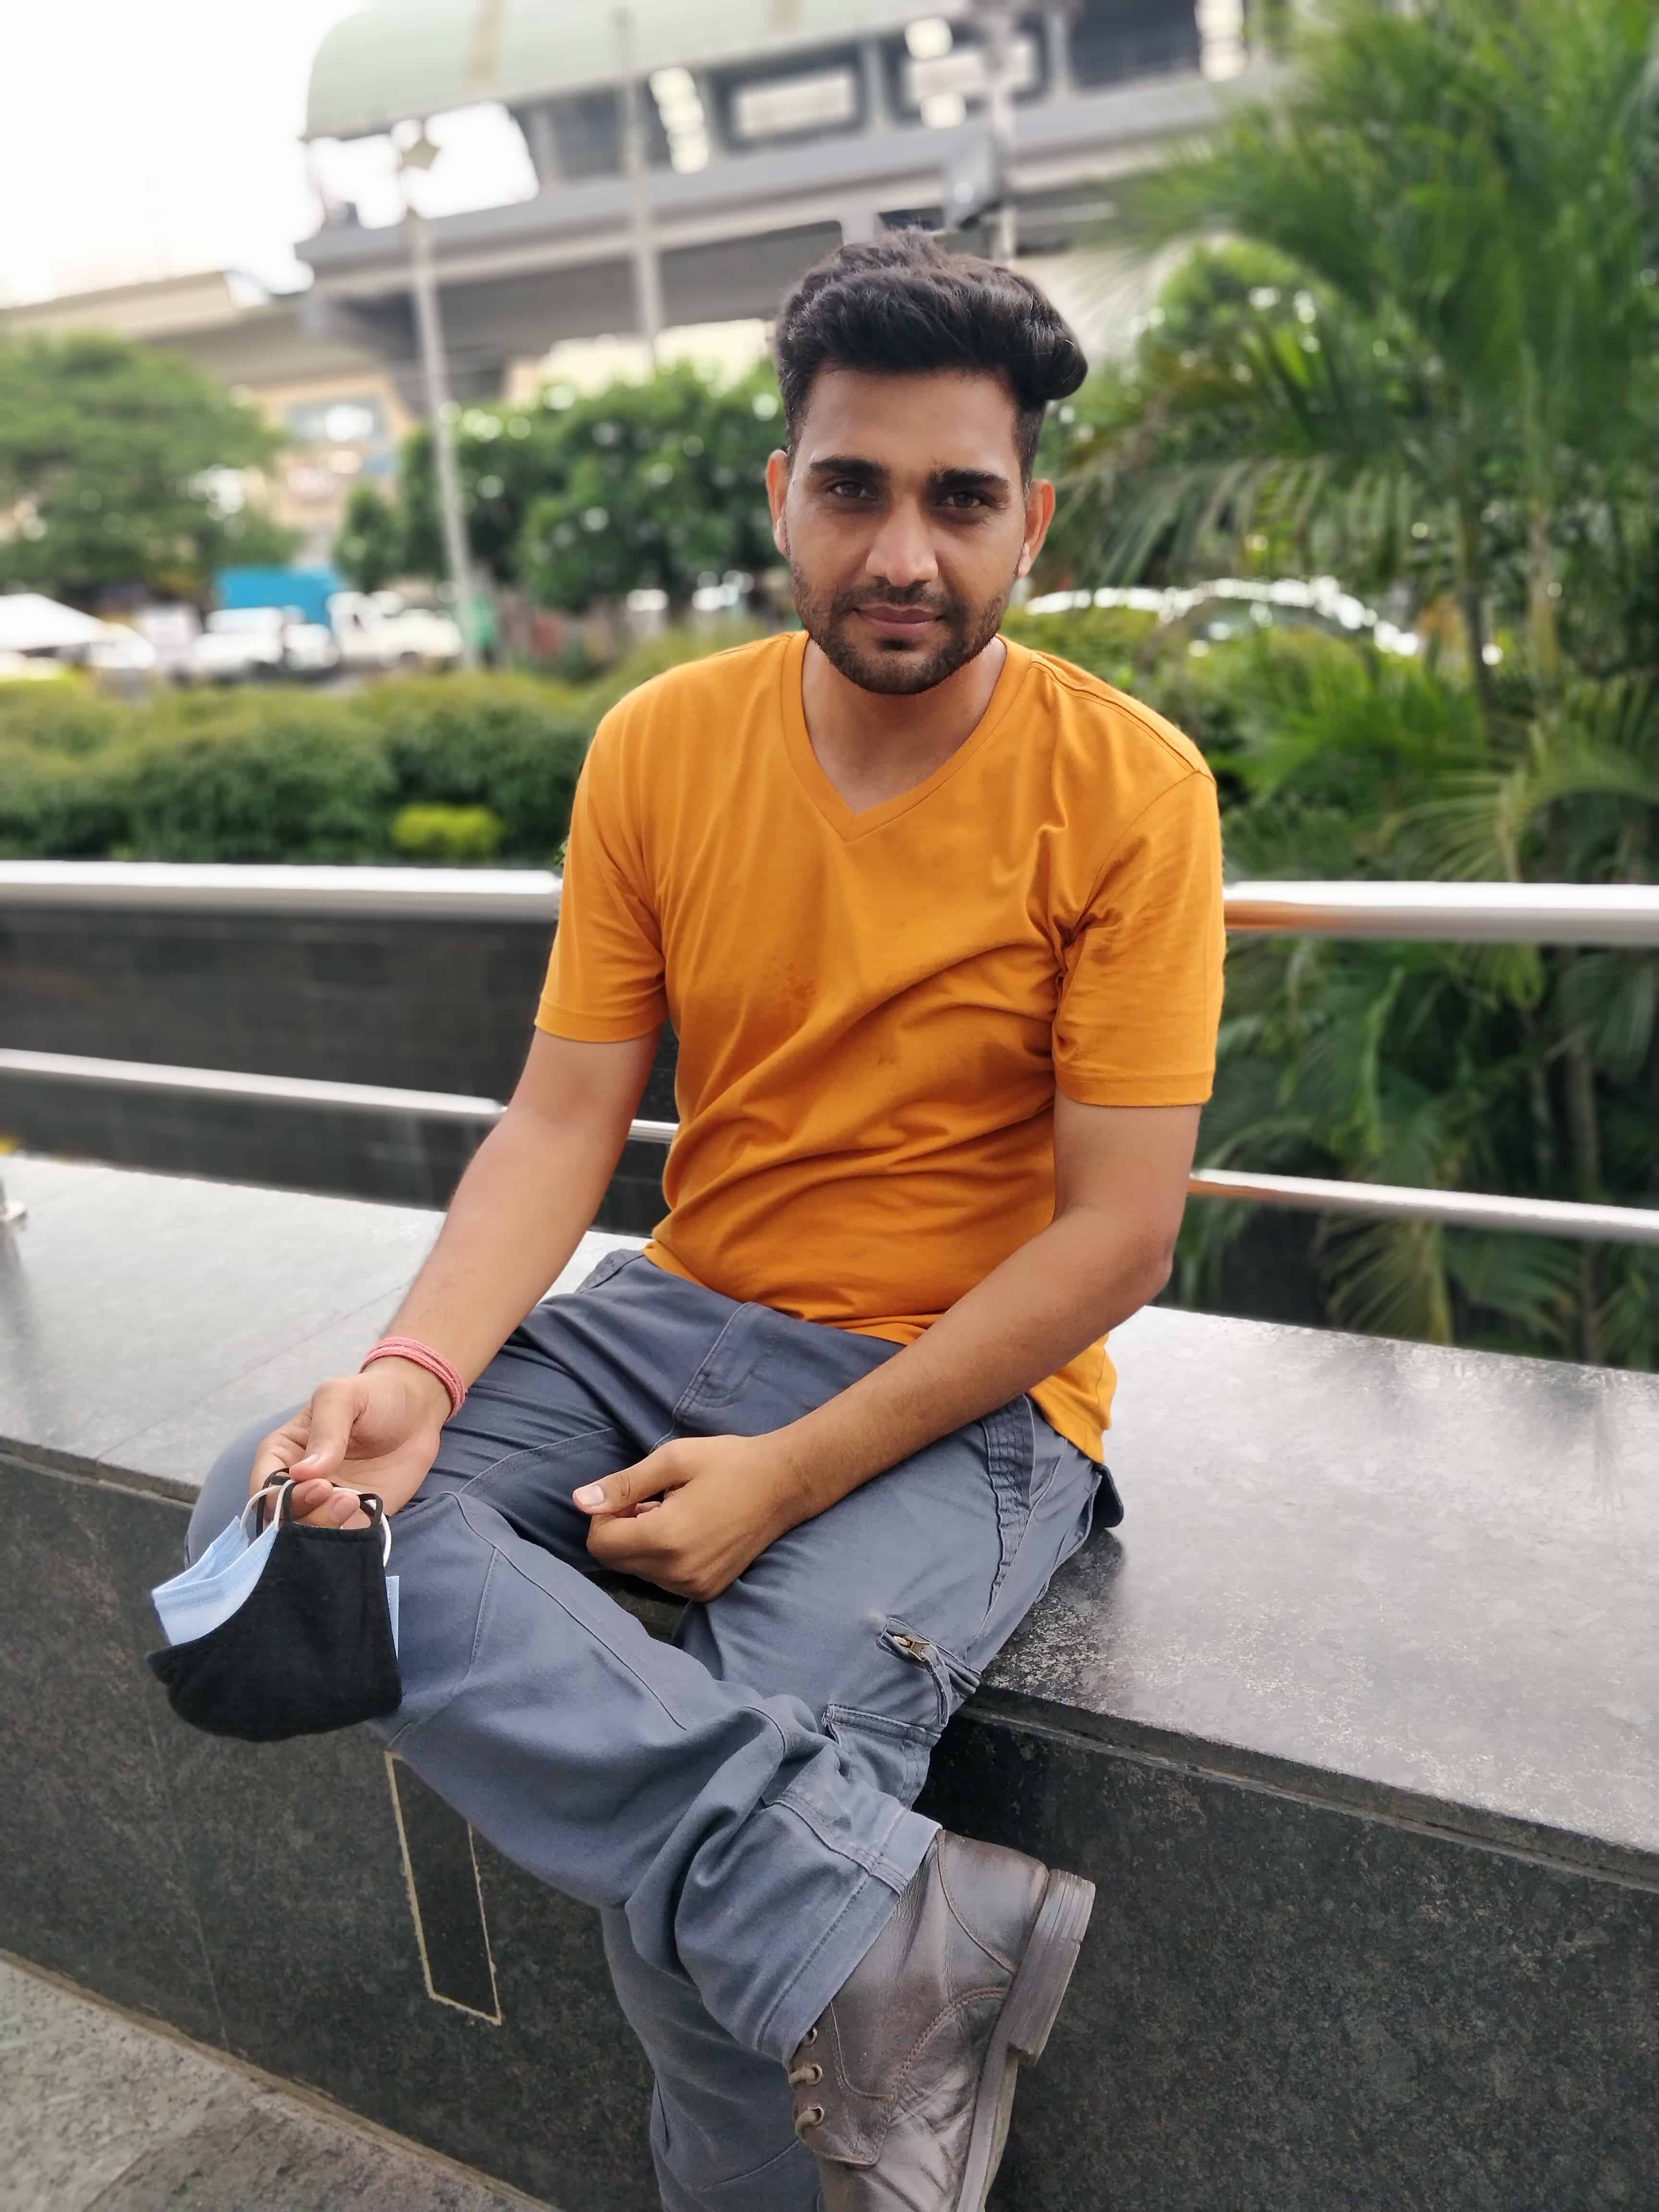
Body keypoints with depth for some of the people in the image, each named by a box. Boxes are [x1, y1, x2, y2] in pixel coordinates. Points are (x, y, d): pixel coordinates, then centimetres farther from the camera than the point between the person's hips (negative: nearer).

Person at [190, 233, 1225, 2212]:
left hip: (972, 1385, -4)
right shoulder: (659, 747, 2)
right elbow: (564, 1114, 1)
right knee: (277, 1514, -19)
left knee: (704, 1872, -23)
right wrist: (416, 1369, -17)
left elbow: (1118, 1234, -12)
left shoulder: (1127, 786, -10)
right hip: (687, 1314, 5)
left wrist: (791, 1476, -17)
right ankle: (889, 1924, -26)